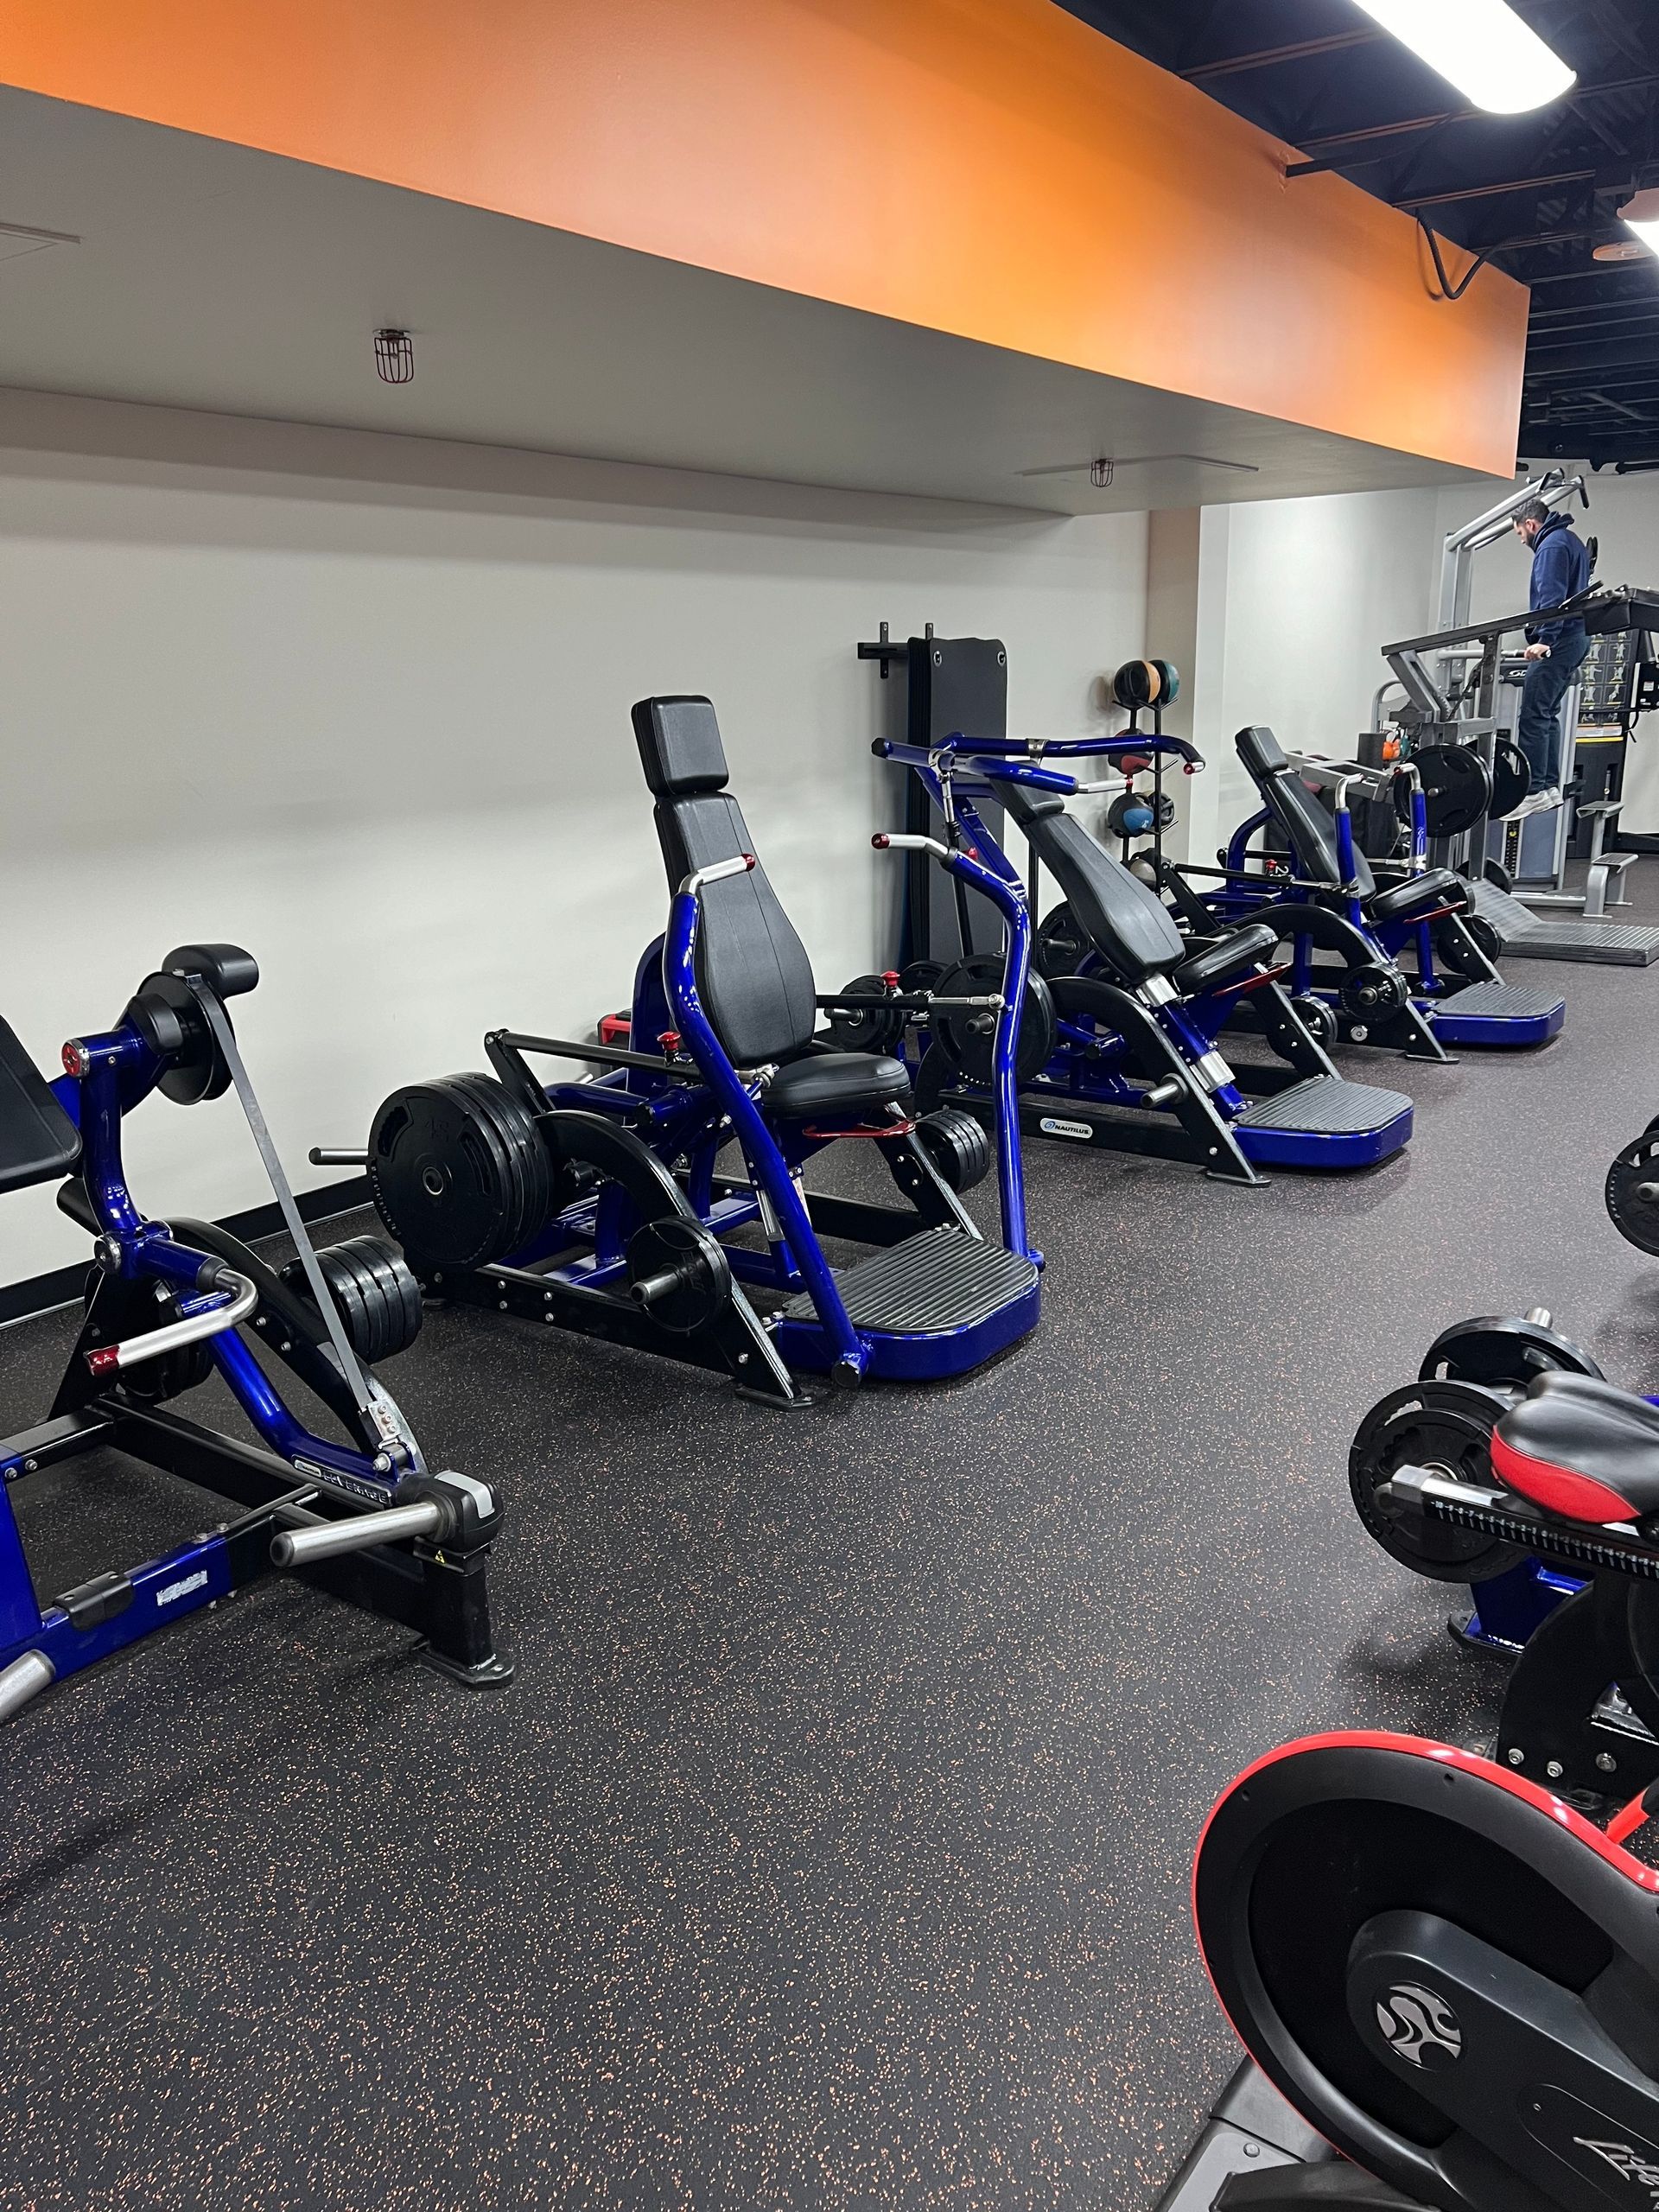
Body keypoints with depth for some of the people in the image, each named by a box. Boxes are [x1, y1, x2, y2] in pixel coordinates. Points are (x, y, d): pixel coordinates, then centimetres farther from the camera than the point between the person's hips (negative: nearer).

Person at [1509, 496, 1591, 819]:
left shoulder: (1551, 545, -9)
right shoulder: (1571, 541, 24)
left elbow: (1552, 596, -21)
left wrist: (1545, 639, -28)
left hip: (1557, 642, -11)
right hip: (1576, 638, 11)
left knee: (1533, 717, -12)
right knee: (1548, 715, 13)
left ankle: (1534, 791, -15)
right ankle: (1551, 786, 13)